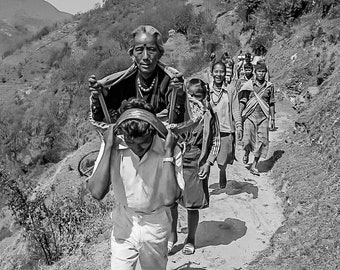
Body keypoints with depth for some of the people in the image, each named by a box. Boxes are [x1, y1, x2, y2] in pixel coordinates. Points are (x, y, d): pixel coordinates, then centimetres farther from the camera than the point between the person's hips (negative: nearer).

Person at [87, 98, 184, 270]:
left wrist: (168, 153, -29)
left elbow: (169, 198, -28)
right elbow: (97, 193, -24)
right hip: (123, 225, 0)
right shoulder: (114, 146, -17)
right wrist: (108, 147, -26)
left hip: (155, 228, 1)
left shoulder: (170, 151, -19)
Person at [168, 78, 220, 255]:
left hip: (196, 163, -1)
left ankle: (190, 239, 25)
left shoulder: (209, 114, 1)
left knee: (192, 204, 6)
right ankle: (172, 235, 21)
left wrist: (208, 163, -6)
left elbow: (215, 142, 4)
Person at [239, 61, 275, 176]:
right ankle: (246, 153, 29)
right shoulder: (248, 85, 1)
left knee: (262, 141, -1)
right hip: (250, 116, -2)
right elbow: (242, 101, 4)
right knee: (247, 139, -8)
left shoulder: (269, 86, 7)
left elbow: (271, 103, 13)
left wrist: (273, 118, 11)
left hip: (263, 117, 2)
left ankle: (254, 165, 12)